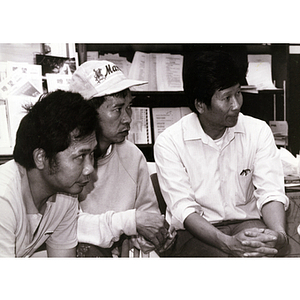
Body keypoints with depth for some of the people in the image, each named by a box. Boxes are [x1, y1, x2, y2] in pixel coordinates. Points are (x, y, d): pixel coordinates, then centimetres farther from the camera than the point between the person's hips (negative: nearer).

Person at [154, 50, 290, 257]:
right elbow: (183, 208, -15)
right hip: (195, 232, -2)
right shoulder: (169, 142, -8)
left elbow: (270, 192, -5)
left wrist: (279, 233, -27)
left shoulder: (258, 132, 2)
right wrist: (228, 243, -31)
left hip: (247, 224, 3)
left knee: (262, 248, -29)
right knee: (223, 255, -33)